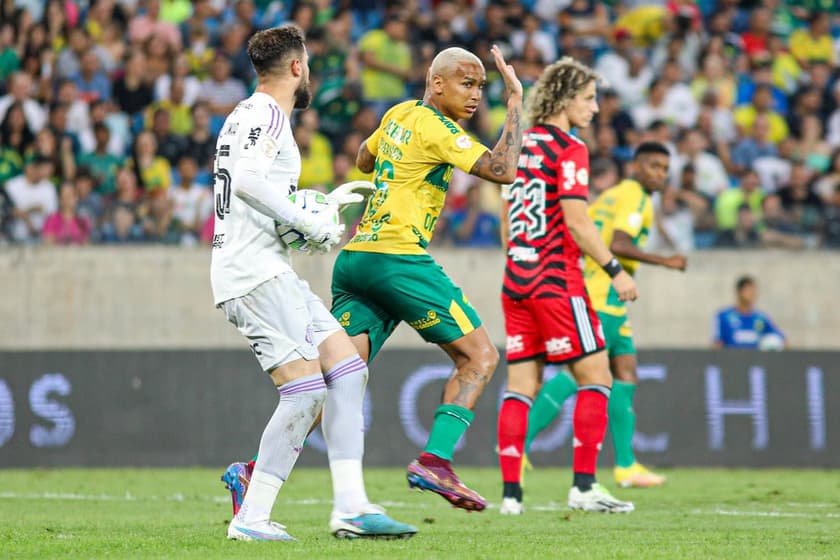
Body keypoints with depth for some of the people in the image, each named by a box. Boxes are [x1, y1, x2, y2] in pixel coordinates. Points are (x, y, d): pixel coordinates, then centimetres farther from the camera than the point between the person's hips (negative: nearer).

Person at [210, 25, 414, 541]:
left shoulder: (249, 115, 22)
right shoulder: (266, 113, -9)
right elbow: (246, 181, -26)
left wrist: (326, 202, 28)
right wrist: (311, 223, -19)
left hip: (271, 272, 11)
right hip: (255, 272, -11)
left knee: (347, 371, 6)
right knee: (305, 391, -14)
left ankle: (351, 507, 3)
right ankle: (251, 517, -10)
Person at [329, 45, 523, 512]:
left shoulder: (400, 114, 17)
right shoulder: (434, 128, -9)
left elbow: (364, 160, 36)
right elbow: (502, 169, -18)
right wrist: (516, 100, -11)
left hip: (355, 258, 9)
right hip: (397, 259, -9)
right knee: (480, 355, 0)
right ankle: (434, 461, -12)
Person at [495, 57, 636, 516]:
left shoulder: (521, 145, 13)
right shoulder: (568, 149, -10)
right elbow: (576, 222, -17)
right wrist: (615, 271, -13)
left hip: (517, 280, 8)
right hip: (556, 281, -8)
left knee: (521, 385, 6)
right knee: (595, 376, 0)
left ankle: (510, 492, 0)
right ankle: (584, 486, -5)